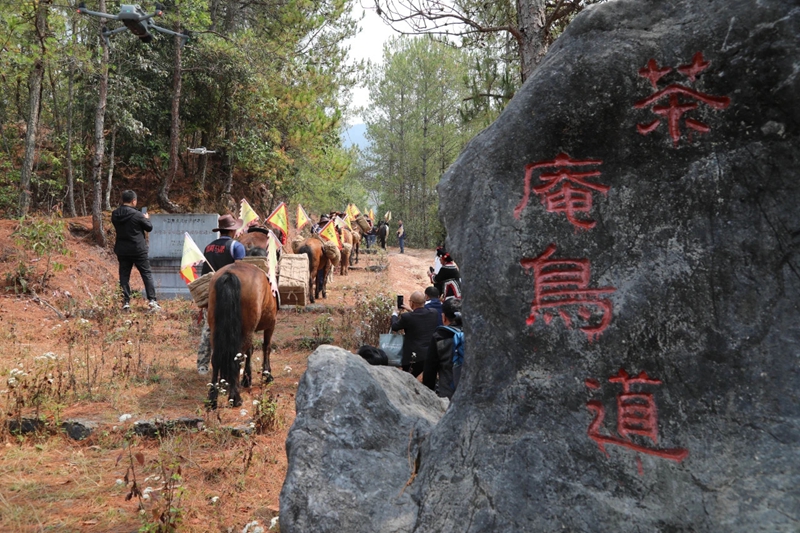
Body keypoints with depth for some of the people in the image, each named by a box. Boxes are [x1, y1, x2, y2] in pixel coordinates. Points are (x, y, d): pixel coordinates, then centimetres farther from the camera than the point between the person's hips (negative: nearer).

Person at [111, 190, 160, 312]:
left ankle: (126, 302, 5)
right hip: (138, 250, -4)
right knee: (147, 274, 4)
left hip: (122, 250, 4)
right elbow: (149, 228, -3)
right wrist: (146, 218, 18)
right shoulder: (137, 214, -14)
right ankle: (152, 301, -2)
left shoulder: (115, 214, 1)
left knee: (124, 276, 8)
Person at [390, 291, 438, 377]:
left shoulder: (407, 317, -15)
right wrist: (412, 311, 33)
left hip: (415, 358, -5)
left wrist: (394, 315, 25)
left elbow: (394, 327, 5)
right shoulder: (433, 313, -2)